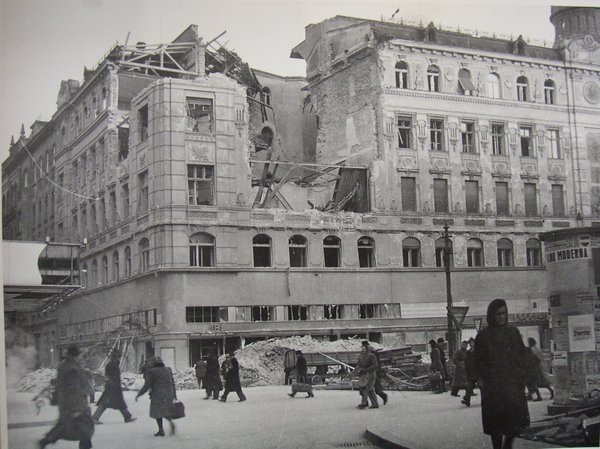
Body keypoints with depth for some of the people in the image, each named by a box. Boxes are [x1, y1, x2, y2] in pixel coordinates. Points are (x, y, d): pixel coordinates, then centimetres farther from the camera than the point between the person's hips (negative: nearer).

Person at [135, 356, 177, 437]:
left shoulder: (152, 372, -9)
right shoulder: (168, 370, 6)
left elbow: (147, 385, -10)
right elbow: (172, 383, 8)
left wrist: (139, 394, -1)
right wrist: (174, 395, 15)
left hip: (158, 395, -5)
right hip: (169, 394, 5)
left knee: (157, 412, 8)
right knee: (165, 411, 18)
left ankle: (161, 430, 6)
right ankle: (171, 422, -7)